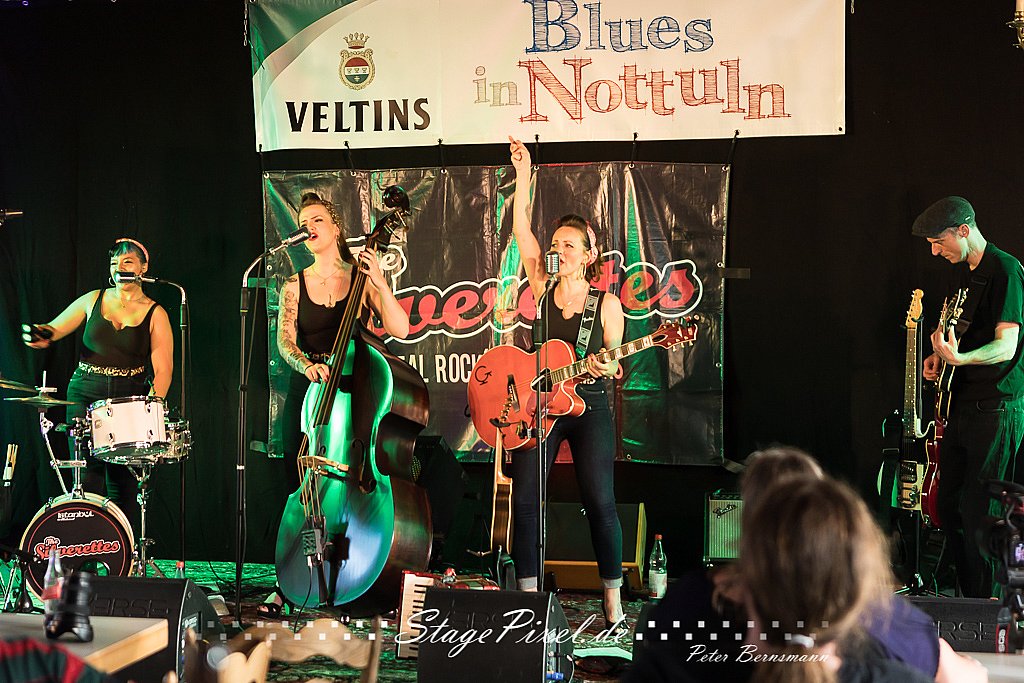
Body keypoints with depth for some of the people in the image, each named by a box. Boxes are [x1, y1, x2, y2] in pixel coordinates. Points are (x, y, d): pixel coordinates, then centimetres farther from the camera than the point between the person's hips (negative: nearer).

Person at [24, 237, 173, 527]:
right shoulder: (93, 300, 9)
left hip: (130, 399, -1)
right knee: (88, 475, -6)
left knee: (122, 479, -3)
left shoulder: (155, 314, 2)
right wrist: (42, 334, -16)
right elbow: (55, 328, 9)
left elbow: (163, 370, -4)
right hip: (85, 394, 1)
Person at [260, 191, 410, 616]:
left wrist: (379, 282, -20)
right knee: (301, 488, 3)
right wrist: (307, 366, -23)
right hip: (305, 392, 2)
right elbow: (285, 341, -3)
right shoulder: (294, 286, 9)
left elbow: (400, 330, -9)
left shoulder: (361, 276, 2)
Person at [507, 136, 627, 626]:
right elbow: (522, 229, -1)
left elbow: (615, 362, 5)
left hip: (588, 407, -2)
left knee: (600, 502, -5)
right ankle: (527, 596, 7)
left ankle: (613, 600, 5)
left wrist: (606, 368, -18)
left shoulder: (607, 303, 1)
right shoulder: (542, 288, 5)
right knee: (524, 500, -2)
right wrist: (523, 175, -5)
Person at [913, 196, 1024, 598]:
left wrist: (958, 357, -39)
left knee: (978, 513, -9)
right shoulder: (961, 271, 14)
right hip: (961, 403, 9)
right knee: (949, 506, 11)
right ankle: (970, 596, 22)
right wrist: (940, 356, 8)